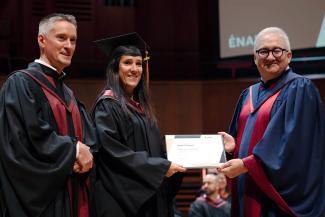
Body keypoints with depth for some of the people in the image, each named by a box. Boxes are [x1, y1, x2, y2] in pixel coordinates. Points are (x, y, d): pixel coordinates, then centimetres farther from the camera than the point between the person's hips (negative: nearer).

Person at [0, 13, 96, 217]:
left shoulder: (68, 93, 19)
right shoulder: (21, 83, -6)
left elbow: (89, 137, 12)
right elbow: (31, 136, -18)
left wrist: (85, 154, -9)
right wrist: (73, 149, -11)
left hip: (73, 197, 7)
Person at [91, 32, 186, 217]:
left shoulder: (140, 106, 16)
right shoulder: (108, 105, -8)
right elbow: (113, 152, -18)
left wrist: (172, 163, 4)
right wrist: (160, 167, -16)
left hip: (149, 195, 8)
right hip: (122, 197, -8)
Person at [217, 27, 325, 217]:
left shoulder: (299, 89, -7)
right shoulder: (249, 95, 17)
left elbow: (292, 143, -17)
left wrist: (247, 164, -19)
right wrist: (234, 144, -1)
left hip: (280, 193, -7)